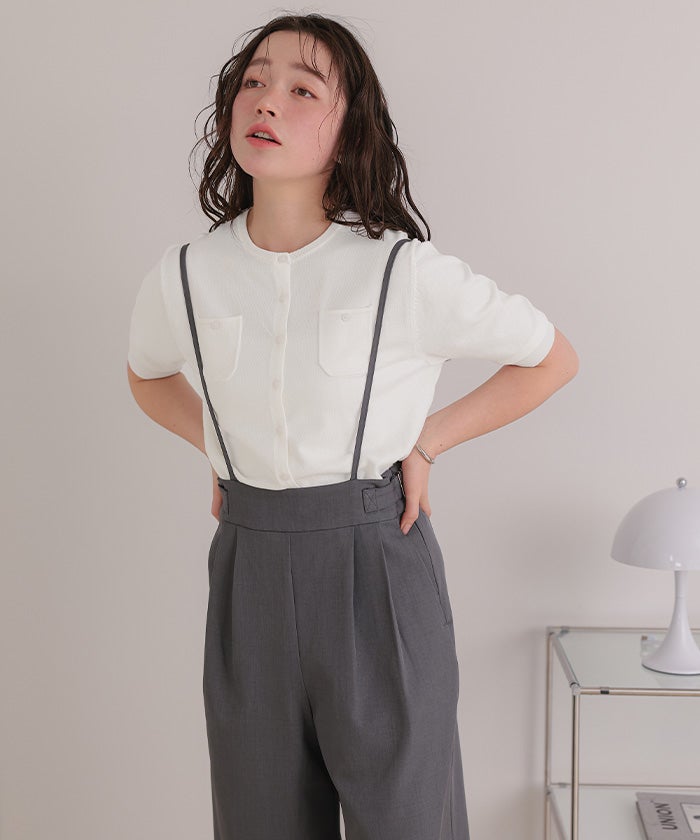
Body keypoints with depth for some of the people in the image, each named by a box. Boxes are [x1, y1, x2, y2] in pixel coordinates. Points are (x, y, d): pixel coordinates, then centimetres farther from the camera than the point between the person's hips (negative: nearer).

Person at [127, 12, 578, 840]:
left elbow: (552, 358, 1)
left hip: (376, 562, -3)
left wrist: (428, 439, -3)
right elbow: (148, 374, 22)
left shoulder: (408, 274, -13)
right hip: (249, 566, 3)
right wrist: (215, 448, 8)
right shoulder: (184, 276, -2)